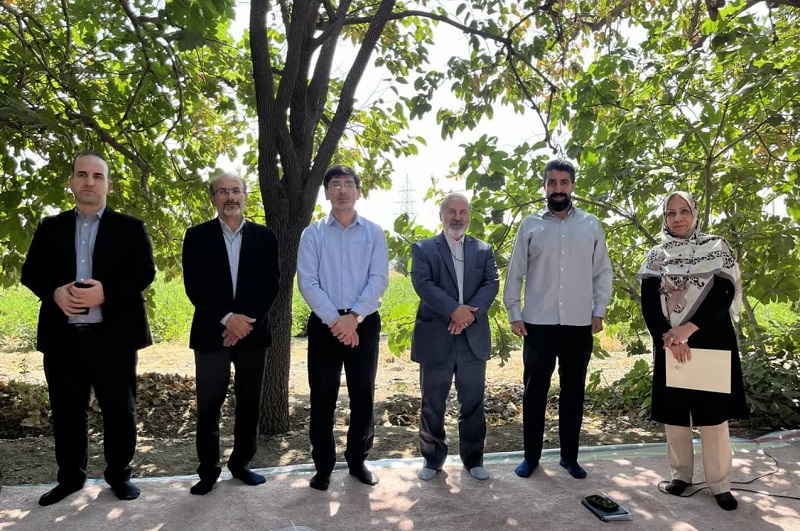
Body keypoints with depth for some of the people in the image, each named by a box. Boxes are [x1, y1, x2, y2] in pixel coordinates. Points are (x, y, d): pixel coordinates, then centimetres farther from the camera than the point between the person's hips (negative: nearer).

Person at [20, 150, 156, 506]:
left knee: (119, 411, 7)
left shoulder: (130, 228, 4)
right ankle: (70, 476, 29)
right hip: (62, 336, 3)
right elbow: (30, 272, 9)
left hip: (113, 336, -2)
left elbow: (145, 273, -5)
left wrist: (106, 292, -20)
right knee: (66, 412, 12)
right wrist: (54, 292, -13)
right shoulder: (50, 227, 13)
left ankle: (119, 474, 24)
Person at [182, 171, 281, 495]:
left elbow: (271, 284, 0)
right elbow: (194, 286, -5)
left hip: (253, 332, 2)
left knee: (249, 404, 9)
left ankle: (241, 464, 25)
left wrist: (246, 321, -12)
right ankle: (208, 470, 20)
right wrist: (227, 319, -16)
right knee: (208, 406, 4)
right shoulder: (197, 236, 3)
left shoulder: (264, 237, 6)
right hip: (211, 333, -1)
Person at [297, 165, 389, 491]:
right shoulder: (313, 234, 3)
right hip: (325, 323, -1)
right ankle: (323, 466, 20)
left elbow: (379, 279, -4)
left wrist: (354, 316, -15)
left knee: (363, 394, 9)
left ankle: (357, 460, 26)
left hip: (364, 322, 1)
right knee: (323, 397, 5)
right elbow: (307, 282, -5)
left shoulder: (374, 233, 5)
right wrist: (334, 320, -14)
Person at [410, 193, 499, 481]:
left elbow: (492, 283, -1)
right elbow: (422, 283, -11)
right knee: (433, 404, 9)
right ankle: (433, 458, 25)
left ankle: (473, 458, 27)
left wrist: (469, 312, -17)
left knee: (473, 403, 11)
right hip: (435, 338, -2)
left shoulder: (484, 250, 11)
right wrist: (454, 309, -21)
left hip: (474, 338, 2)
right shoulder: (423, 248, 3)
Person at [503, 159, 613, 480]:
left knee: (573, 392, 12)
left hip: (579, 324, 1)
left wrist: (599, 311, 1)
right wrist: (514, 314, -2)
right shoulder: (530, 225, 3)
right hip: (538, 324, -1)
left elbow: (602, 272, 9)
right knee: (534, 392, 7)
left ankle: (569, 456, 27)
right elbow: (515, 274, 3)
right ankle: (531, 456, 22)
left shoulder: (591, 225, 6)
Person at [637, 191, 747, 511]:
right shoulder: (656, 256, 7)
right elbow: (648, 303, -1)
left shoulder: (716, 248, 3)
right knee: (674, 413, 7)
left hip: (711, 342, -1)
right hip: (670, 345, 2)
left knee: (713, 415, 0)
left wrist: (688, 329, -18)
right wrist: (668, 337, -17)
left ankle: (720, 484, 12)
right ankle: (681, 473, 22)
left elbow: (724, 294, -8)